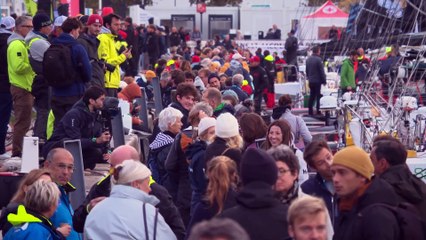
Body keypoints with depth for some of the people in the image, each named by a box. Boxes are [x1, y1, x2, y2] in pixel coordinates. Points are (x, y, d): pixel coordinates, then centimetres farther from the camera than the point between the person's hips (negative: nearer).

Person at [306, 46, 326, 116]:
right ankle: (318, 111, 0)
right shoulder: (318, 59, -17)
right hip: (317, 81, -7)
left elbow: (307, 71, 16)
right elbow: (322, 71, -15)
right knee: (318, 96, -1)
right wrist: (324, 80, -8)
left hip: (310, 81, 7)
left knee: (312, 96, 12)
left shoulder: (308, 59, 8)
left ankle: (310, 111, 13)